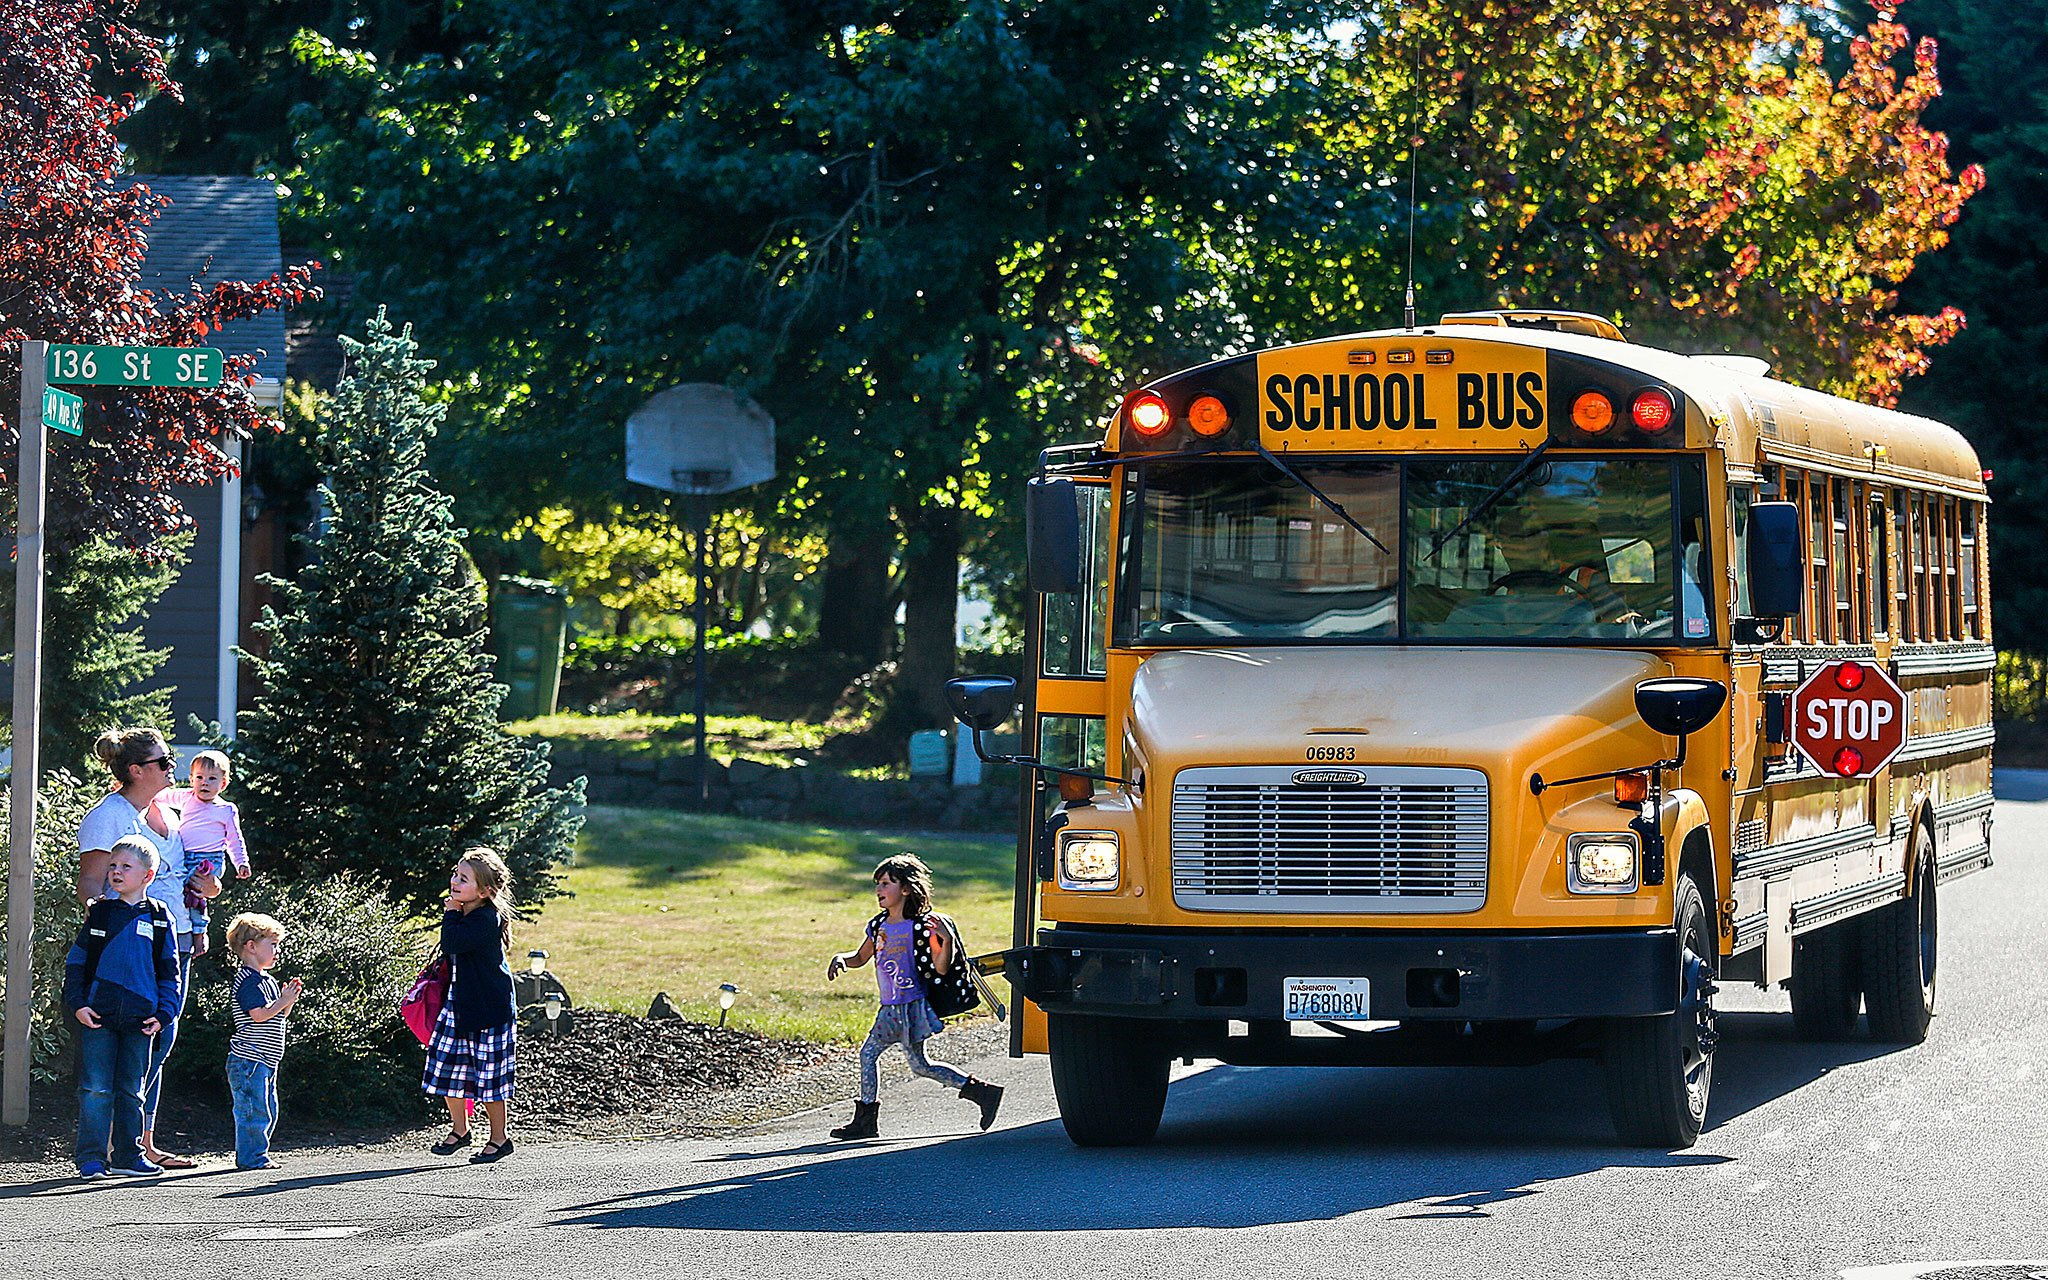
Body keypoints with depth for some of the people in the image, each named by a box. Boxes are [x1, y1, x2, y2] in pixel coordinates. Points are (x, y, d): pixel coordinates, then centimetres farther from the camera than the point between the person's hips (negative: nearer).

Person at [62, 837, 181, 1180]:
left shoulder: (158, 918, 7)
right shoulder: (99, 913, 6)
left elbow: (169, 971, 10)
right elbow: (76, 961, 8)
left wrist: (162, 1013, -1)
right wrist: (77, 1004, -4)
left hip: (139, 1020, 1)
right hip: (98, 1016, -1)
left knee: (130, 1090, 8)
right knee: (96, 1089, -5)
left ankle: (128, 1155, 16)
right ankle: (91, 1158, -2)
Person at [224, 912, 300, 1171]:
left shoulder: (267, 981, 18)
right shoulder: (248, 981, -14)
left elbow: (278, 1017, 23)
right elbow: (259, 1014, -24)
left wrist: (288, 1000, 7)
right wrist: (284, 1001, -15)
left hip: (266, 1061, 11)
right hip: (249, 1060, -11)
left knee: (268, 1110, 14)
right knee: (254, 1111, -9)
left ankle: (257, 1156, 21)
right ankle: (252, 1157, -5)